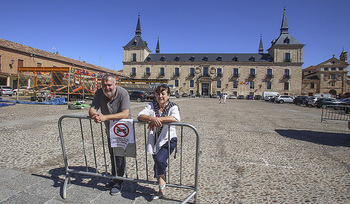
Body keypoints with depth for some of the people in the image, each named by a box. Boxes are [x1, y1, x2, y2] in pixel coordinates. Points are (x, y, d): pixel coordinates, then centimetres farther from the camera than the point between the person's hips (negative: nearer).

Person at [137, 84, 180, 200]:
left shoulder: (173, 107, -6)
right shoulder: (151, 106, 2)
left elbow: (175, 118, -27)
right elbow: (140, 116, -12)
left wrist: (157, 119, -29)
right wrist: (151, 118, -32)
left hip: (168, 140, -4)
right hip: (155, 141, 4)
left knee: (160, 160, -24)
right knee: (157, 162, 14)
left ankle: (161, 178, 13)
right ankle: (161, 190, 38)